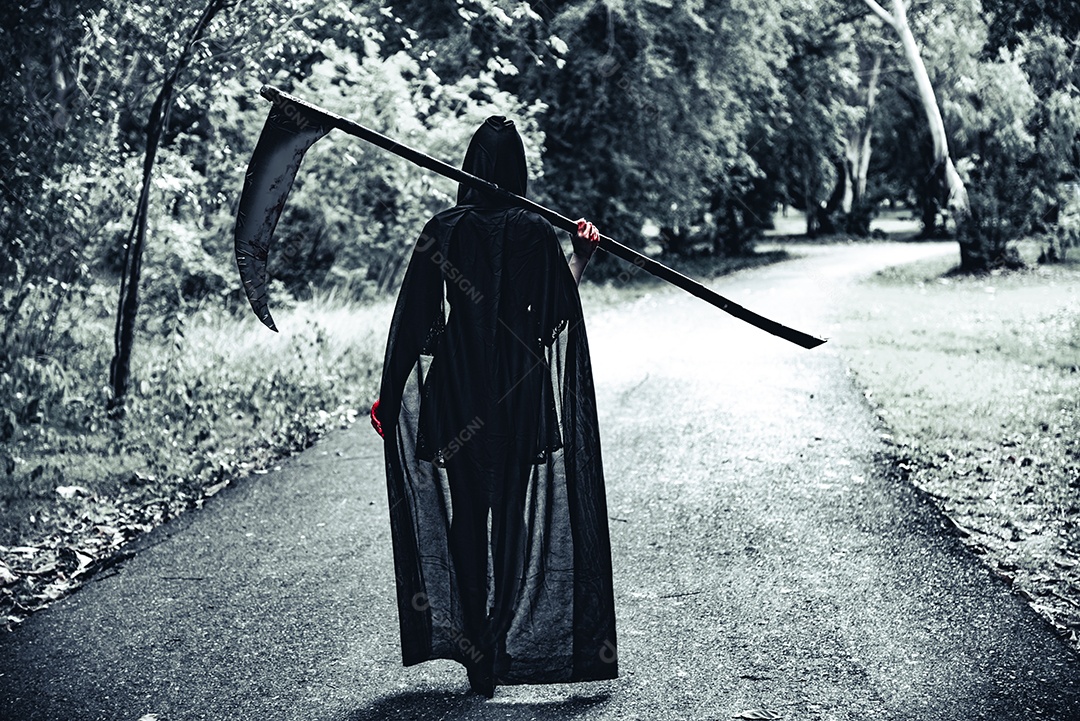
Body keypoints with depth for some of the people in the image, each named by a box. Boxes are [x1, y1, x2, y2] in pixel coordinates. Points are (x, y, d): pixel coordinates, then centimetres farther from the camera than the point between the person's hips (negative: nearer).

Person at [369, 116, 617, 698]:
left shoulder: (442, 231, -5)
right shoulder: (535, 232, -7)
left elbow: (415, 322, -4)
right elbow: (558, 311, 2)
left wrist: (390, 392, 3)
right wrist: (581, 255, 12)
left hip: (456, 396, 1)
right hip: (521, 398, 0)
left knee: (465, 516, 12)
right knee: (513, 515, 12)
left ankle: (474, 648, 16)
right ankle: (505, 647, 15)